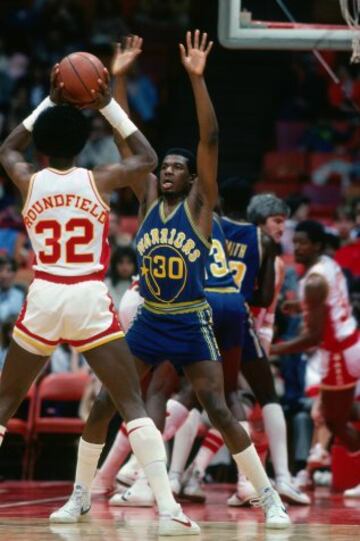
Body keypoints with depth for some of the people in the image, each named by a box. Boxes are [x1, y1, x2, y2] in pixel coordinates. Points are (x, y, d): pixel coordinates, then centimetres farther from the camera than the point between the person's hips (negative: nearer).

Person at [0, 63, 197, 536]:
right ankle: (169, 510, -11)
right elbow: (148, 159, 17)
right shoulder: (99, 181, -1)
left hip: (43, 301, 1)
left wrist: (50, 102, 26)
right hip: (91, 302, -1)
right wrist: (108, 105, 16)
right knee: (132, 405, -1)